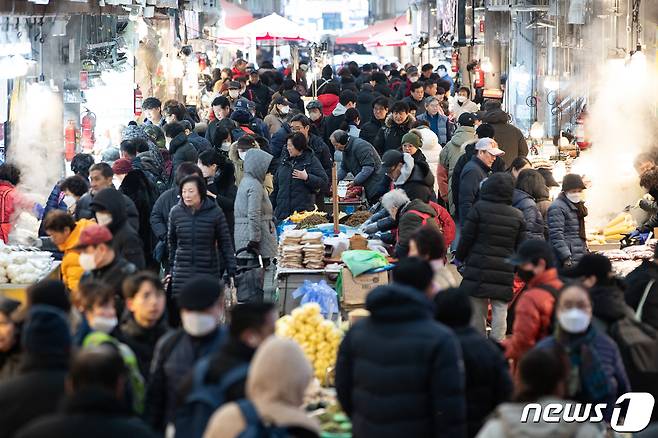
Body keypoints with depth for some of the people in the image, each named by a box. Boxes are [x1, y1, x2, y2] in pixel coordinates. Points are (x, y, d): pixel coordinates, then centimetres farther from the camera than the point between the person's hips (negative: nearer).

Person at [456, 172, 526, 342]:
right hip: (505, 271, 2)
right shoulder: (517, 215, 3)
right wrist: (515, 267, 19)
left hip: (478, 267, -2)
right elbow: (520, 246, 7)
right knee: (500, 309, 4)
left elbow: (466, 237, -4)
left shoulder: (478, 208, -7)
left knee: (477, 310, 5)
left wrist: (459, 257, 11)